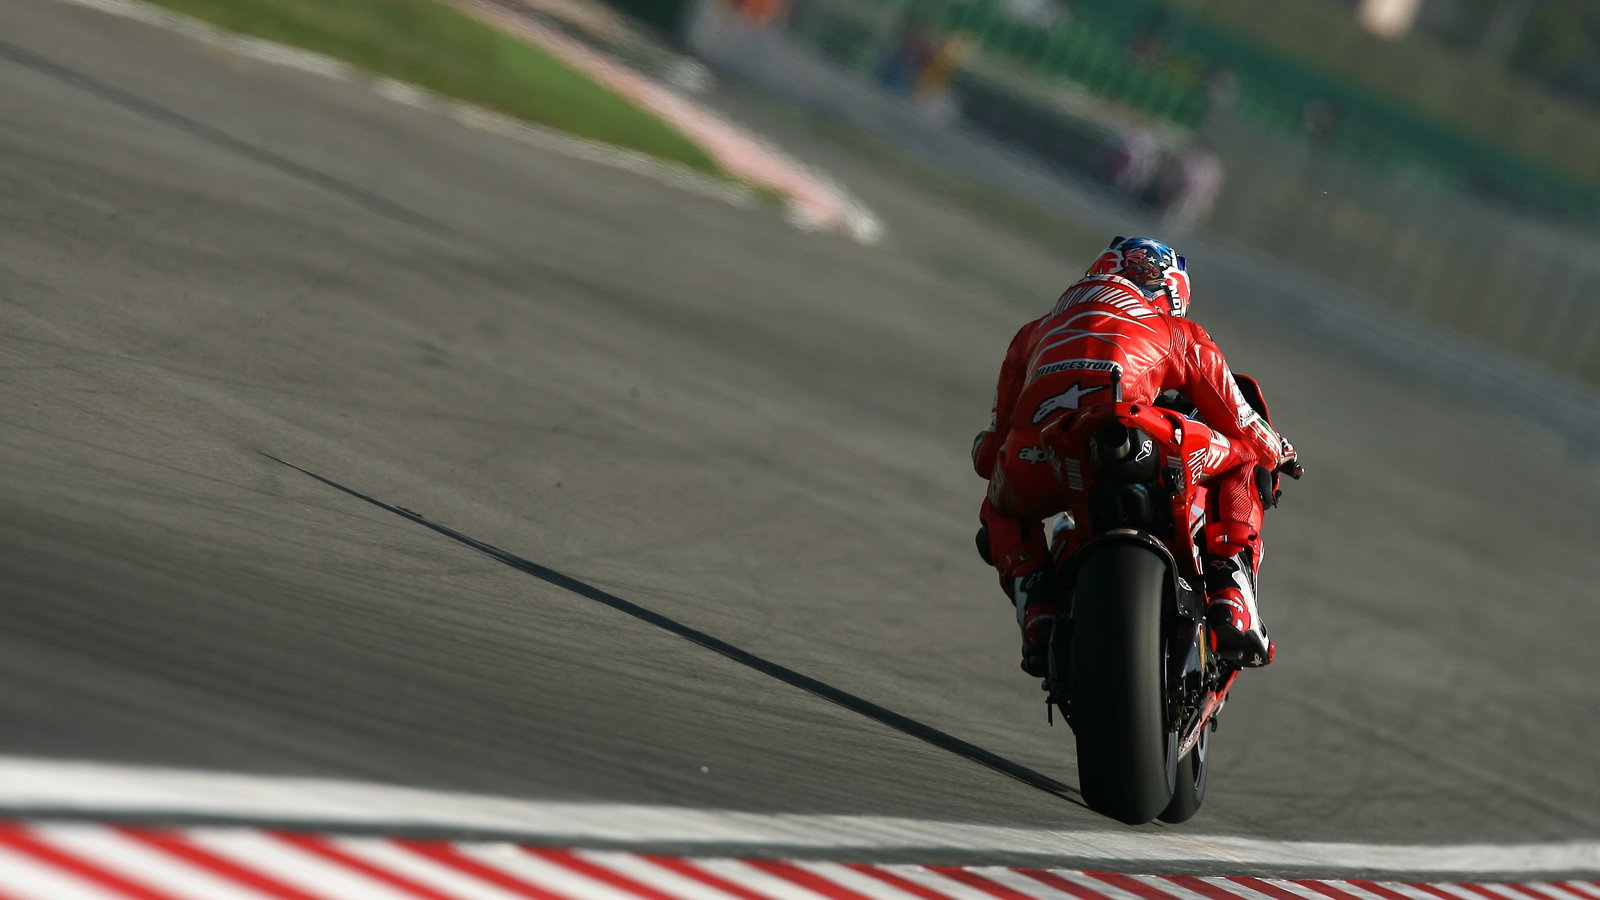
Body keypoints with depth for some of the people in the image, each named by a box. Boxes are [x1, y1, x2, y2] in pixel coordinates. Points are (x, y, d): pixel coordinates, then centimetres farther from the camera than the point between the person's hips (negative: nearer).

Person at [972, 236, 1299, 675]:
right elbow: (1242, 427, 33)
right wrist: (1278, 454, 55)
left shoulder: (1036, 331, 37)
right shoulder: (1180, 333, 31)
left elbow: (993, 443, 38)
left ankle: (1039, 617, 11)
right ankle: (1232, 607, 11)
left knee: (1003, 514, 38)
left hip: (1036, 459, 2)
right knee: (1241, 465, 27)